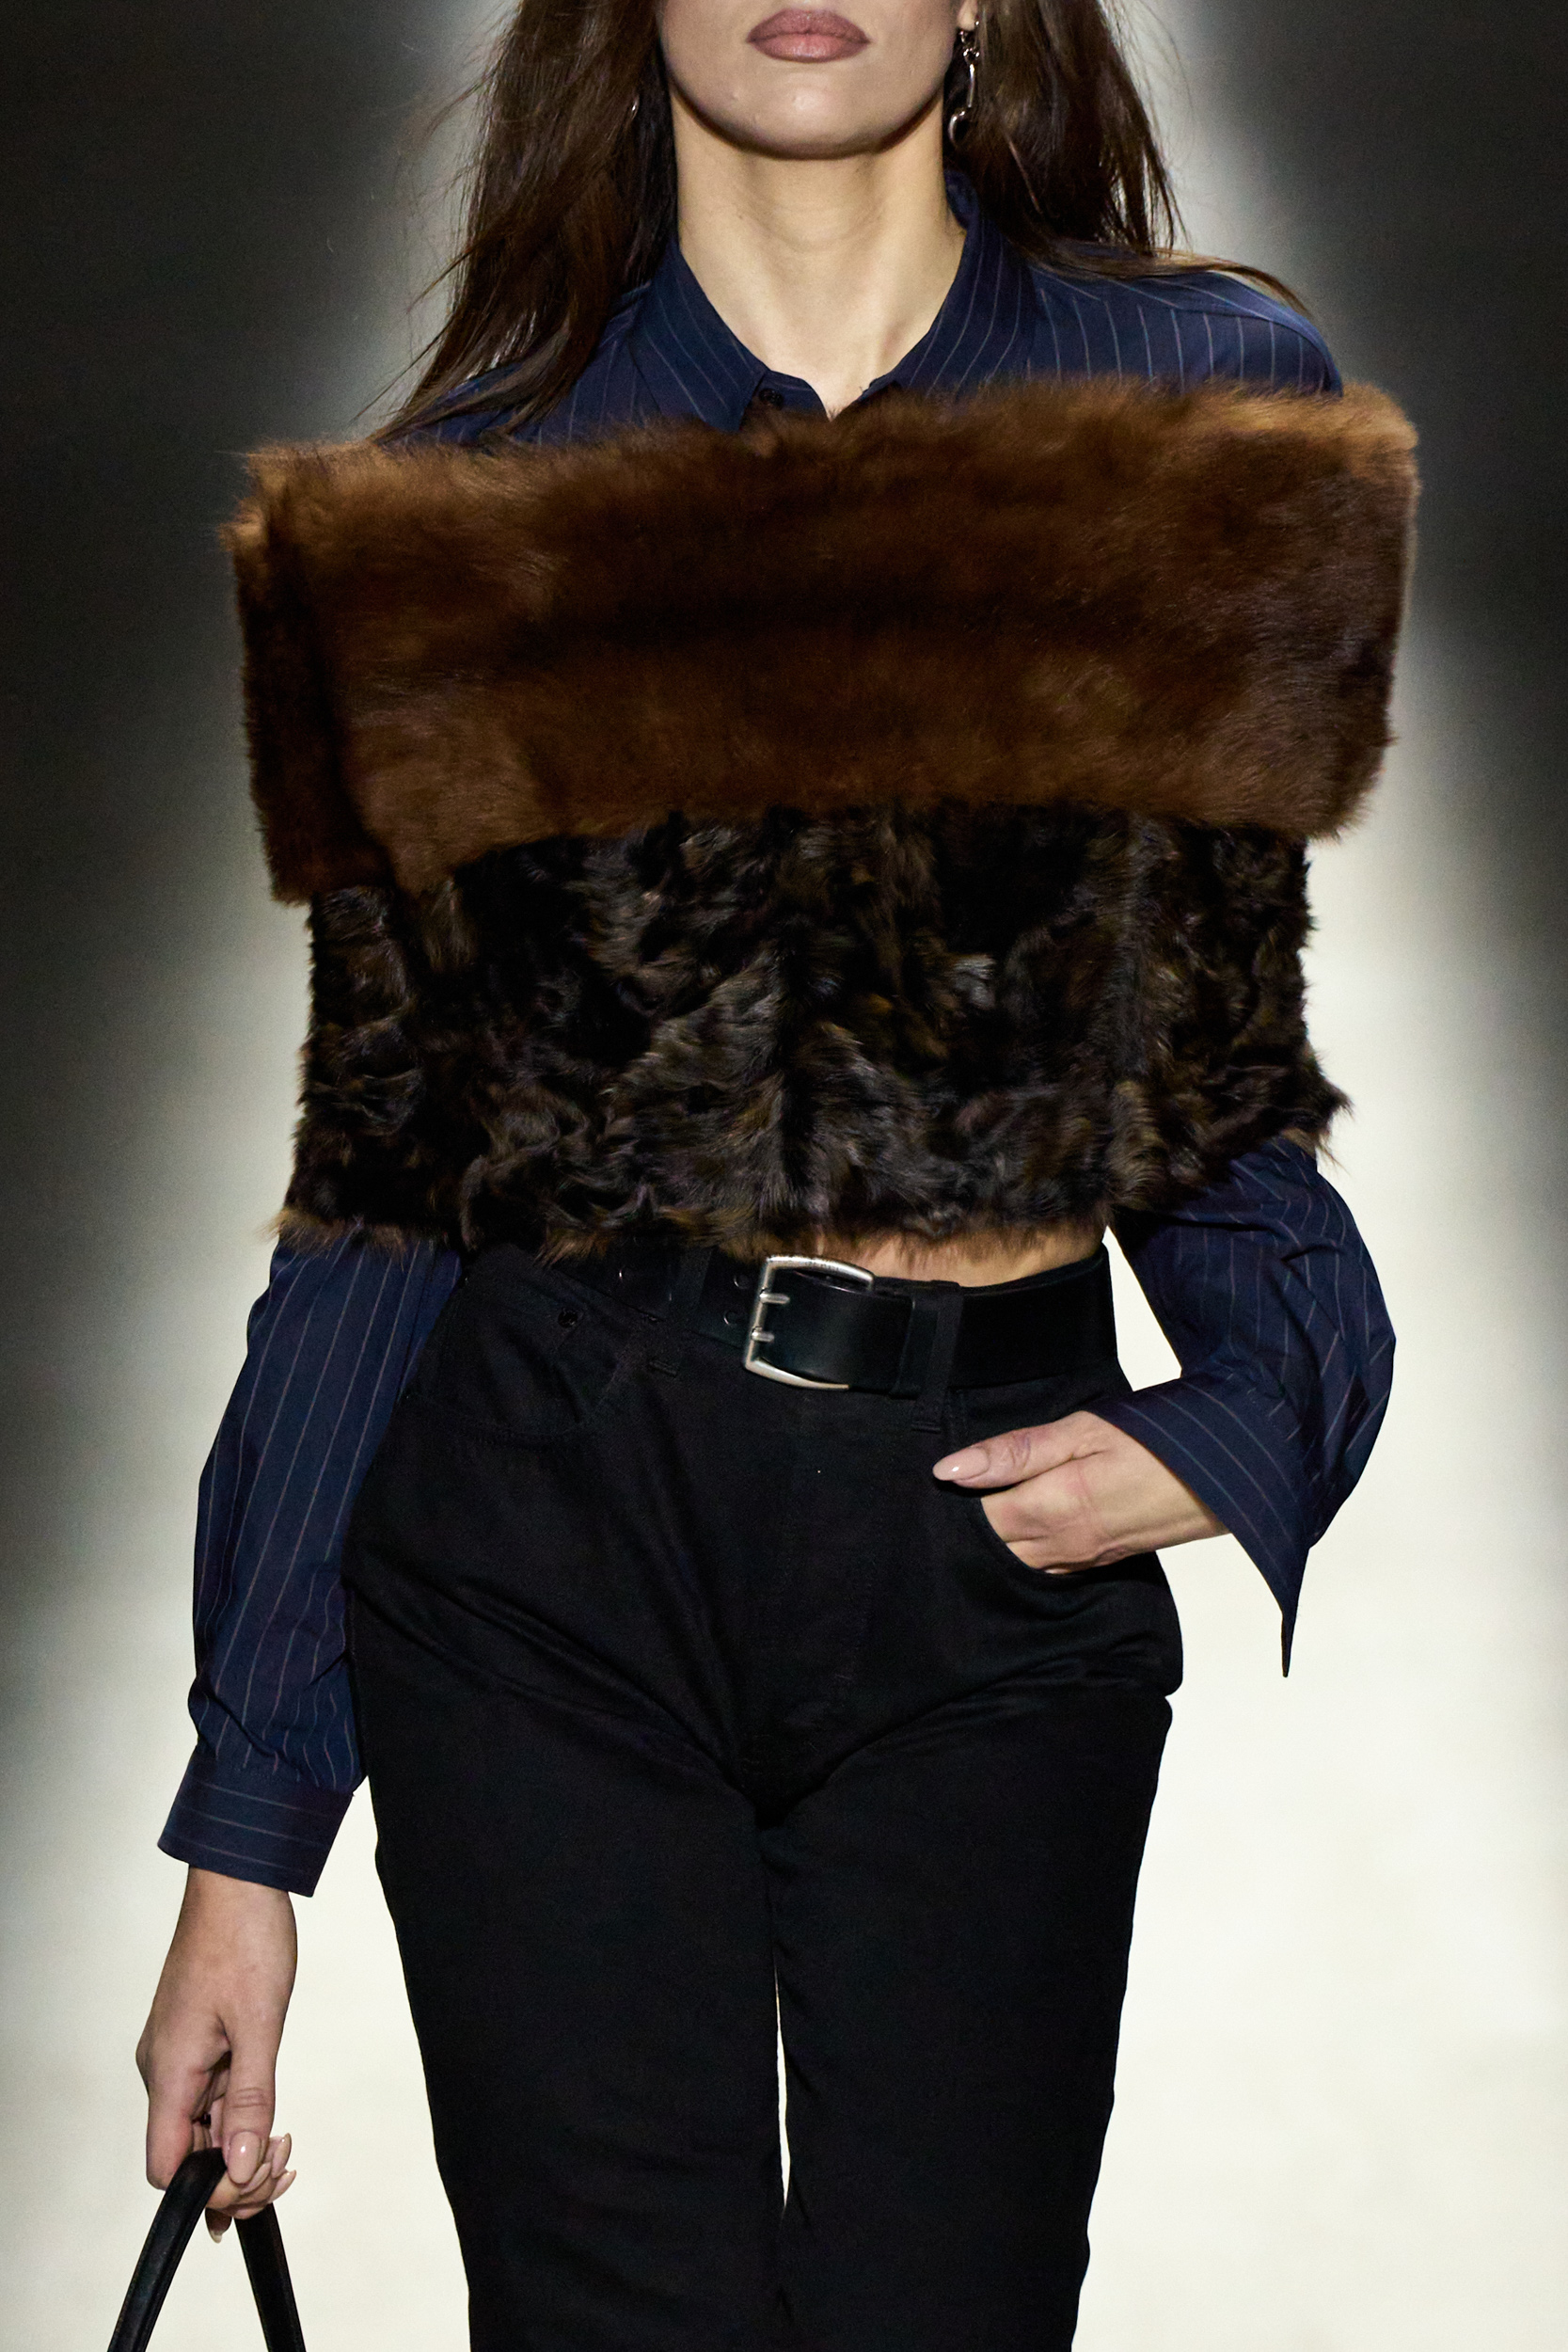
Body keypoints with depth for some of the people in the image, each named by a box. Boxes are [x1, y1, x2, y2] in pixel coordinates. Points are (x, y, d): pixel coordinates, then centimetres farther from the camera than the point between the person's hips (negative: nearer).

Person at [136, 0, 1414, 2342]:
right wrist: (247, 1823, 3)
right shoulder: (473, 498, 4)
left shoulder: (1209, 420, 6)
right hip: (553, 1531, 0)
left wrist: (1251, 1410, -7)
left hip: (995, 1549, 1)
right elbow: (380, 1170, 5)